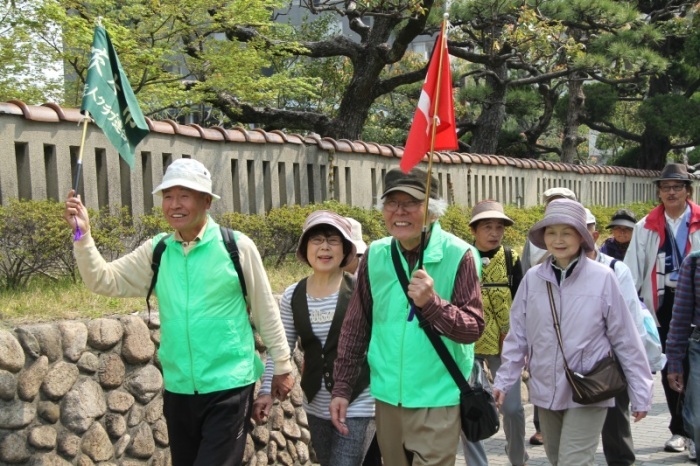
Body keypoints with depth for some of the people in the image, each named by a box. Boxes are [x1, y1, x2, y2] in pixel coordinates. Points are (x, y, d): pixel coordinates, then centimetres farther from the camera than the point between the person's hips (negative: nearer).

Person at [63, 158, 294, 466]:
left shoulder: (237, 247, -7)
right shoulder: (156, 251, 3)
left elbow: (265, 311, -1)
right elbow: (103, 281, 1)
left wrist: (282, 366, 4)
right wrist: (83, 236, -13)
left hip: (229, 386, -5)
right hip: (178, 389, 5)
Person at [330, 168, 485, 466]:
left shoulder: (458, 255, -10)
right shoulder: (375, 254, 1)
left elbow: (473, 328, -10)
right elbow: (355, 327, 8)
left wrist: (432, 302, -26)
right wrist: (342, 388, 6)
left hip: (437, 400, -4)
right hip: (387, 397, 4)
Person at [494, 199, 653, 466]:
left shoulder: (603, 278, -11)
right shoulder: (532, 278, -3)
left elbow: (625, 340, -6)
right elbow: (518, 336, 5)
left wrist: (640, 393, -3)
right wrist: (504, 381, 3)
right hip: (545, 391, 4)